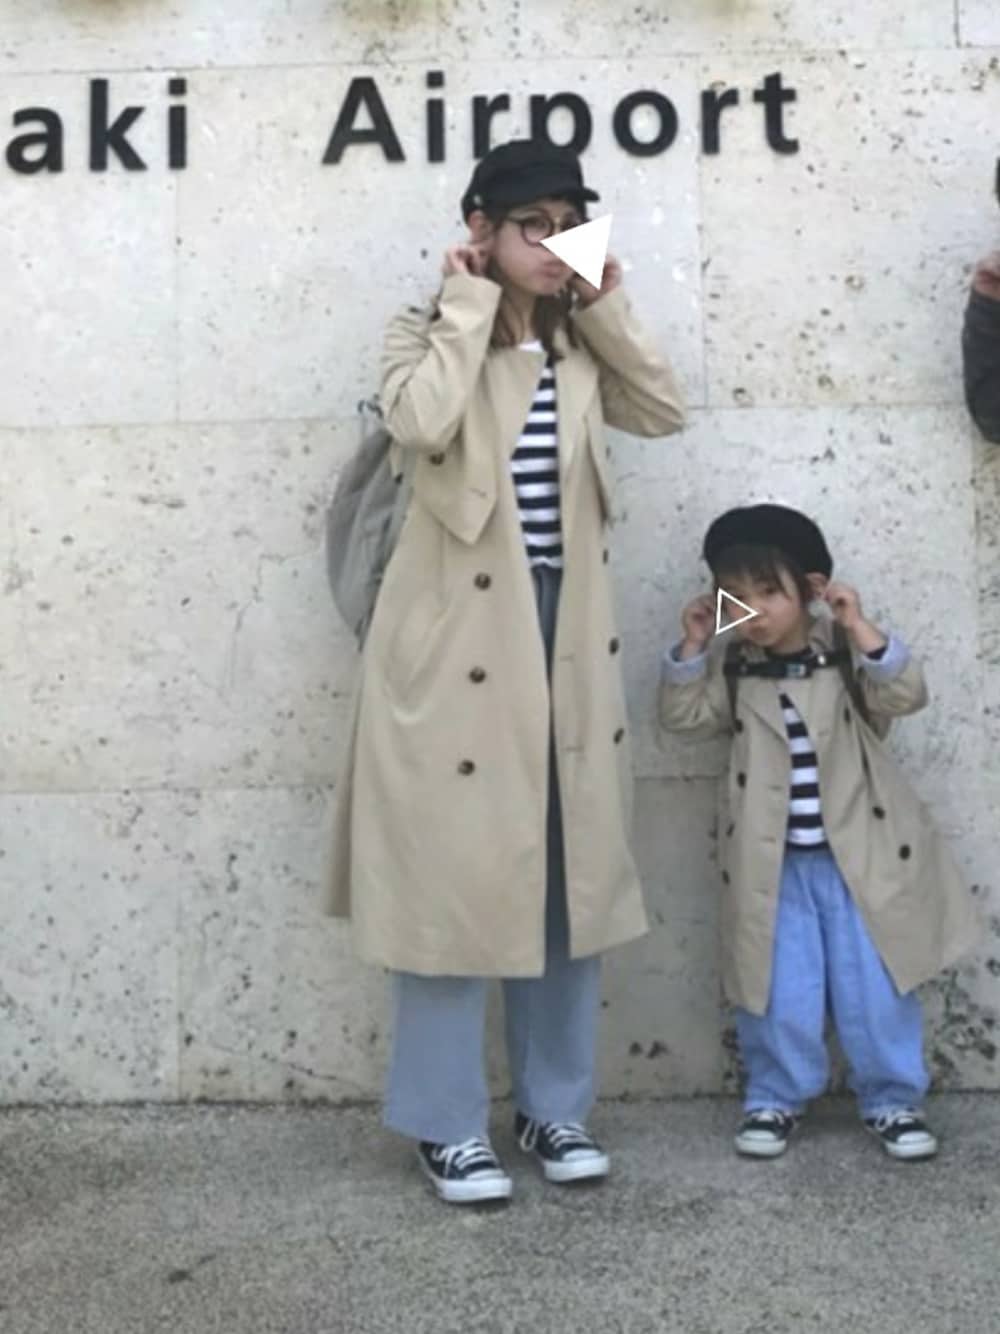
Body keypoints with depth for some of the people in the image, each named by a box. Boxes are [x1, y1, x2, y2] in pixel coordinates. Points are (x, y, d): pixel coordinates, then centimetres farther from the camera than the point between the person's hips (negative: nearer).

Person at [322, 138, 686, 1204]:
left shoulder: (579, 345, 12)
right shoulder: (426, 335, -2)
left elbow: (665, 411, 1)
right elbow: (420, 422, -23)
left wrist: (606, 305, 0)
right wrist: (470, 304, -12)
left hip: (565, 630, 5)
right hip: (459, 635, -5)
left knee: (568, 870, 10)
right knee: (455, 871, 0)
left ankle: (554, 1105, 26)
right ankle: (447, 1123, 16)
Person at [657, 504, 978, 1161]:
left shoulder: (848, 653, -5)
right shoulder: (734, 669, 2)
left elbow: (906, 694, -18)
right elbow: (683, 716, -1)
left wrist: (862, 628, -26)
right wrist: (692, 646, -10)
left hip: (860, 852, -1)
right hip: (775, 861, 2)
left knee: (876, 988, 6)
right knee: (780, 992, 6)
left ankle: (894, 1101, 22)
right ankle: (777, 1098, 24)